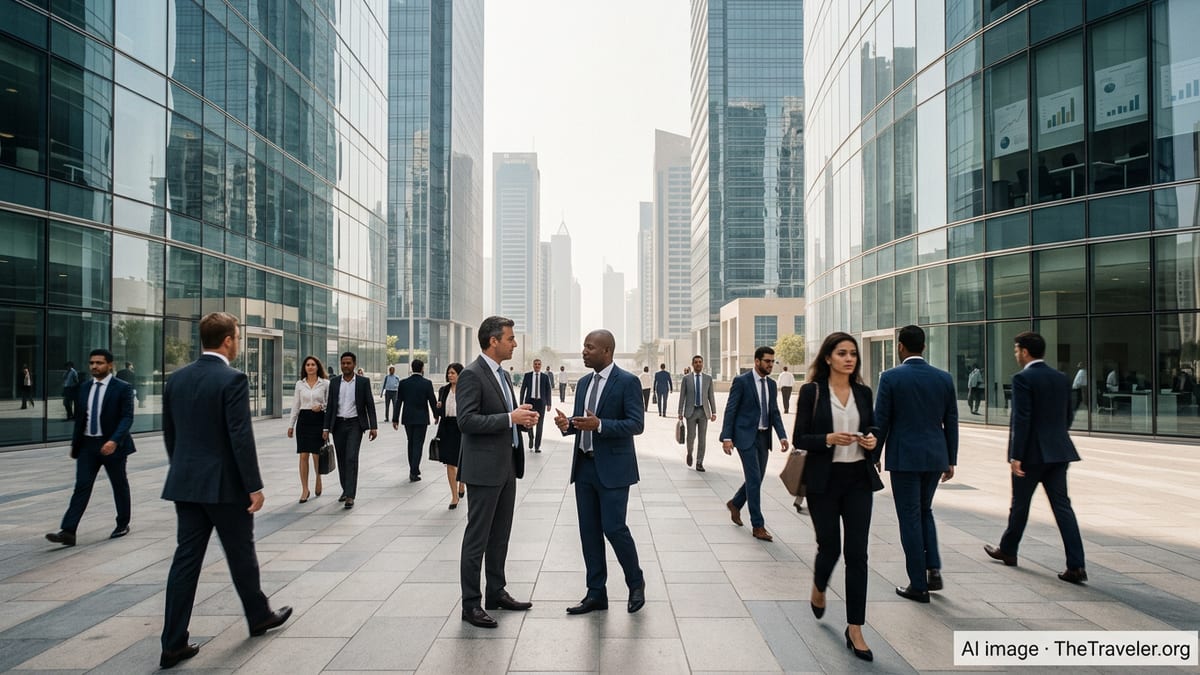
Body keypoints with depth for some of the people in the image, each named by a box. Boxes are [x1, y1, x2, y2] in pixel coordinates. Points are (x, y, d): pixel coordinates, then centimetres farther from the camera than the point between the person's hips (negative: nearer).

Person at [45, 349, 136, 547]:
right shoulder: (84, 389, 9)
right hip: (87, 444, 4)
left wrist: (114, 441, -26)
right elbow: (80, 418, 16)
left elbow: (127, 417, -14)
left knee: (119, 485, 10)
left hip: (111, 445, -4)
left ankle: (123, 525, 25)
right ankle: (67, 531, -9)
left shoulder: (122, 389, -8)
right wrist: (74, 444, 15)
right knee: (81, 487, -4)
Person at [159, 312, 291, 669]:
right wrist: (254, 486, -14)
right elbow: (241, 438, -19)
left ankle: (173, 644, 11)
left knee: (186, 559, 8)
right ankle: (259, 616, 30)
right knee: (241, 554, 11)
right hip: (225, 484, -6)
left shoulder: (177, 379, 6)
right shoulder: (233, 379, -16)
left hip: (185, 483, 6)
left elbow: (169, 433, 13)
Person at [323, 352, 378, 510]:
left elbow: (370, 405, -1)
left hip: (355, 424, -3)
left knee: (351, 458, -13)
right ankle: (346, 489, 28)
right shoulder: (334, 383, 7)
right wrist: (326, 428, 2)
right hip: (338, 424, 3)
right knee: (341, 460, 10)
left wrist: (373, 427, -8)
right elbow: (330, 406, 8)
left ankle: (350, 496, -14)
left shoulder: (363, 382, -1)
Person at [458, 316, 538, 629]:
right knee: (477, 538, 0)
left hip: (506, 467, 9)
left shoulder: (502, 374, 14)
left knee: (500, 536, 17)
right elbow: (466, 421, -22)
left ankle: (496, 592, 29)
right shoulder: (472, 374, -14)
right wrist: (510, 418, -24)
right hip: (484, 468, -9)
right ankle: (470, 604, 10)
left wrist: (522, 418, 2)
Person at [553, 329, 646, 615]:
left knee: (614, 527, -6)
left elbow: (637, 424, -15)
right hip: (584, 465, 7)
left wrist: (599, 425, -26)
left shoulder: (628, 382, -9)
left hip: (612, 468, -7)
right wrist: (567, 424, -5)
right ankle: (596, 593, 19)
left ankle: (636, 582, 19)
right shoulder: (584, 382, 12)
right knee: (589, 531, 8)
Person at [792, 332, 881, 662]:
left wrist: (872, 441, -7)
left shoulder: (863, 392, 6)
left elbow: (872, 431, 15)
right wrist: (828, 439, -22)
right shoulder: (811, 391, -6)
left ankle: (854, 629, 10)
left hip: (859, 480, 3)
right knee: (829, 547, 7)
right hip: (824, 481, -3)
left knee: (857, 554, 0)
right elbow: (799, 439, -6)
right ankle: (818, 589, 42)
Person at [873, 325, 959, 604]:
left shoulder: (891, 377, -10)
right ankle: (933, 569, 12)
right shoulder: (944, 378, 3)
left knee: (910, 518, 4)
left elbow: (880, 422, -8)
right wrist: (951, 460, 15)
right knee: (924, 511, 23)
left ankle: (919, 585, 9)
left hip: (904, 457, -4)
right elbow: (951, 422, 7)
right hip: (935, 456, 5)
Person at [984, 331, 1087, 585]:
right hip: (1057, 451, 6)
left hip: (1031, 452, -6)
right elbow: (1068, 414, 15)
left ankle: (1008, 550, 29)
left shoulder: (1023, 379, -13)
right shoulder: (1060, 378, 9)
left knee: (1020, 504, 11)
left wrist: (1016, 456, -17)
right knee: (1062, 506, 4)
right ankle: (1076, 566, -1)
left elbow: (1022, 419, -19)